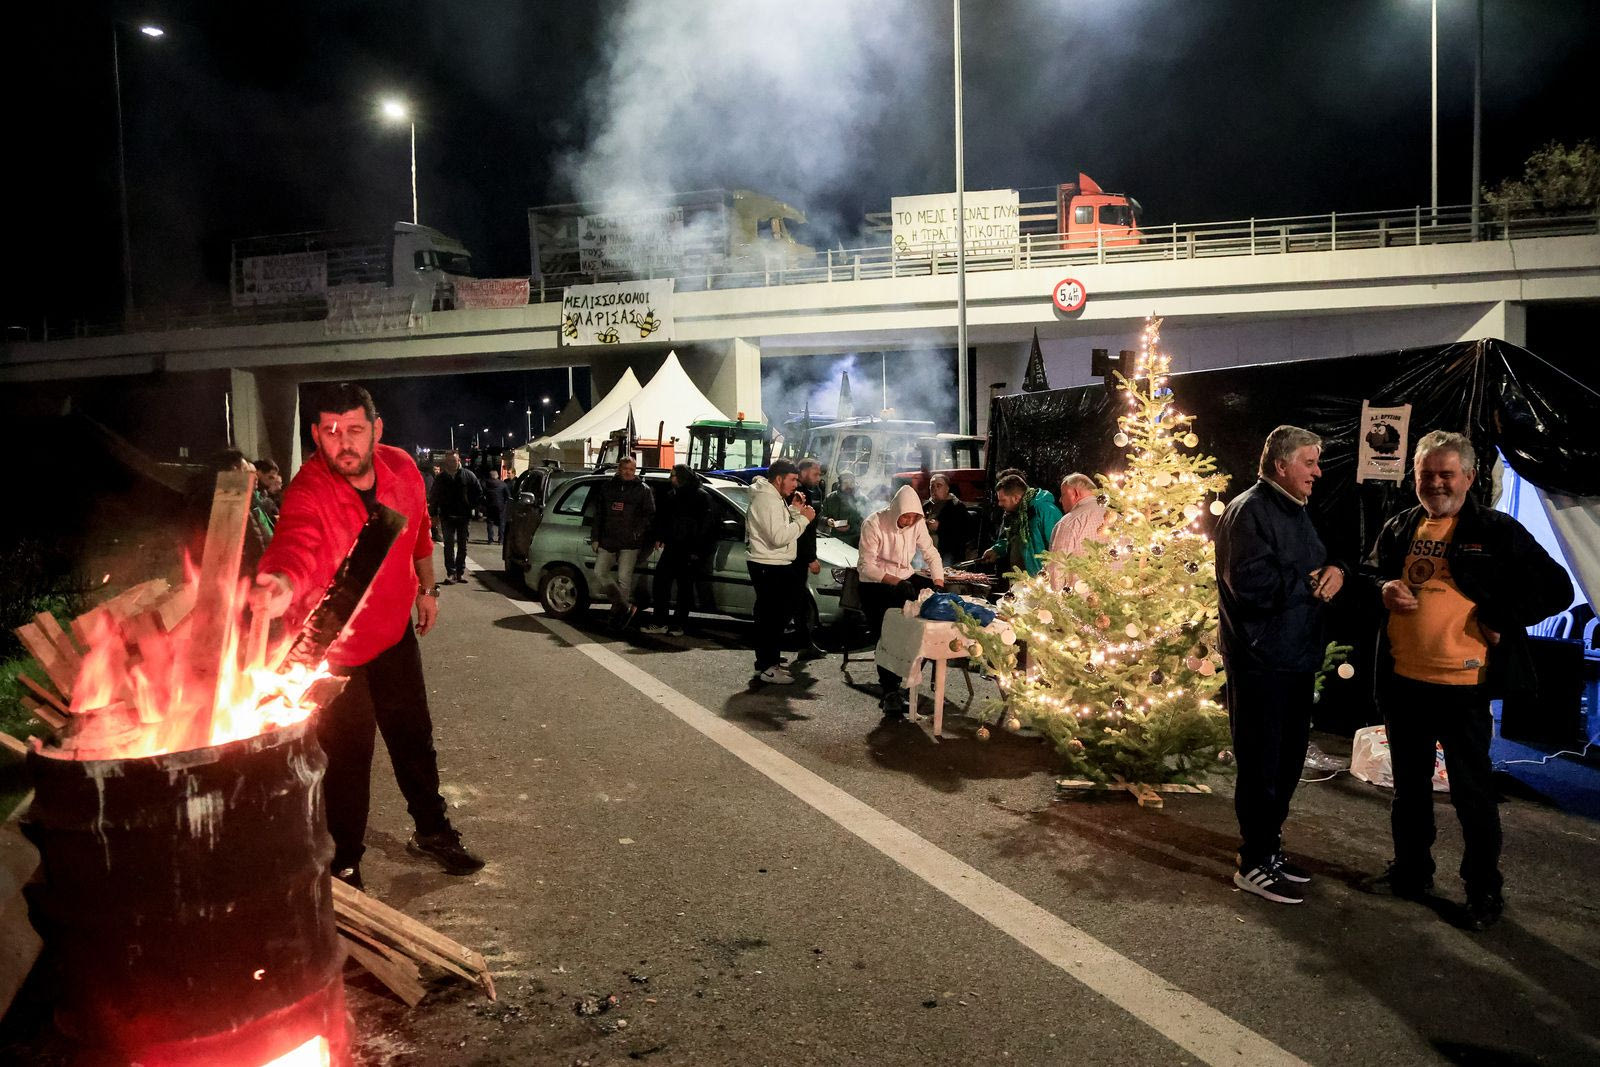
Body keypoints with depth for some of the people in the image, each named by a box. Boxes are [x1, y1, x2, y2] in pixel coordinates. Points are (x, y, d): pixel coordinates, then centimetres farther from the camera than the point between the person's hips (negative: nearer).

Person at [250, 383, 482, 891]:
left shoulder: (402, 468, -11)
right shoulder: (307, 494, -28)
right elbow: (294, 549, -48)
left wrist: (426, 587, 14)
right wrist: (281, 585, -70)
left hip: (395, 631, 5)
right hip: (331, 645, -5)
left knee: (413, 736, 20)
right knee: (347, 756, 5)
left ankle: (432, 830, 42)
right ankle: (345, 864, 28)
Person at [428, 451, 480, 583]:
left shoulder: (468, 475, 0)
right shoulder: (440, 478, 4)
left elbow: (479, 493, 6)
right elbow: (434, 497, 9)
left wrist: (471, 506, -1)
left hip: (463, 517, 0)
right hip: (447, 517, 0)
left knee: (462, 545, 7)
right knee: (449, 546, -2)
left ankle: (460, 572, 16)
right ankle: (451, 573, -2)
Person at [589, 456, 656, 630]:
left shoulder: (643, 490, 4)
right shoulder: (607, 487, 13)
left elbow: (650, 515, 1)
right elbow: (598, 514, 14)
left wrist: (638, 532, -13)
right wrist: (595, 538, 9)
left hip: (630, 543, -4)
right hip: (608, 540, 4)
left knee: (624, 578, -4)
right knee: (600, 573, 1)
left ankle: (618, 613, 10)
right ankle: (626, 607, 13)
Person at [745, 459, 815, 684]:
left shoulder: (774, 498, 16)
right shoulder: (767, 500, -19)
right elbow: (779, 537, -26)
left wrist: (793, 511, 5)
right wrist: (803, 518, -18)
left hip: (775, 565, 11)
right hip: (769, 567, -11)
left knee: (772, 614, 16)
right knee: (771, 615, -7)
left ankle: (766, 660, 25)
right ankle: (768, 667, -3)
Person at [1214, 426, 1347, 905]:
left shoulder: (1296, 511, 17)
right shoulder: (1249, 511, -15)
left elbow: (1319, 569, 20)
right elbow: (1250, 582, -25)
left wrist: (1335, 570, -4)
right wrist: (1311, 583, -13)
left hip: (1297, 657, 10)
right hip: (1260, 661, -10)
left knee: (1288, 758, 17)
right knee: (1261, 763, -1)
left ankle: (1270, 845, 31)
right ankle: (1255, 864, 10)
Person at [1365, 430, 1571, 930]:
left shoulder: (1497, 531, -6)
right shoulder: (1399, 528, 9)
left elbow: (1555, 589, -6)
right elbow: (1371, 573, 21)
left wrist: (1498, 622, -13)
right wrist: (1382, 589, -1)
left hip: (1463, 684, -5)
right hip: (1402, 681, 5)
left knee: (1471, 790, 5)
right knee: (1409, 784, 17)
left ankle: (1484, 890, 21)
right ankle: (1411, 871, 32)